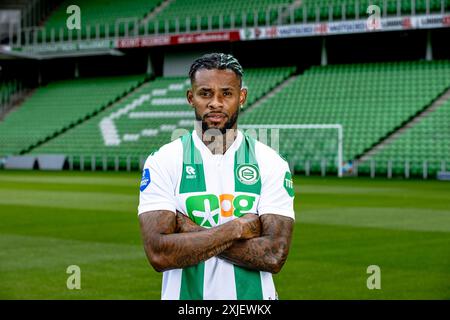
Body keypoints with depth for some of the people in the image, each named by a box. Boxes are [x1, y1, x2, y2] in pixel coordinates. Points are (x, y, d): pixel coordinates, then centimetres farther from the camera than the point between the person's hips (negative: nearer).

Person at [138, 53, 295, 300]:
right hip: (184, 294, -1)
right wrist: (238, 228, -15)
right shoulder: (162, 162, -6)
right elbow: (158, 254, -17)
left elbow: (274, 256, -14)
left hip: (253, 296, 1)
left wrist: (191, 231, -16)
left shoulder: (271, 163, -3)